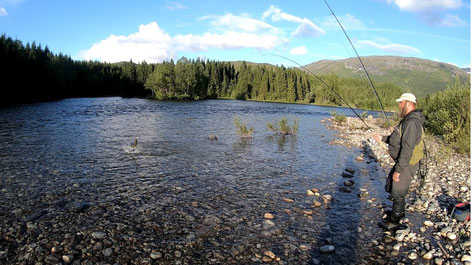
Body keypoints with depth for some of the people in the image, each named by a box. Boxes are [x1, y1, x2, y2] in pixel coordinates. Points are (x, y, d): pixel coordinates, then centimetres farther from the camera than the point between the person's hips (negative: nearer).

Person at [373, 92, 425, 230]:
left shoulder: (412, 123, -26)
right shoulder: (407, 120, 9)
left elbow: (407, 149, -29)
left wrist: (398, 170, -27)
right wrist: (383, 138, 16)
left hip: (406, 165, -10)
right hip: (402, 162, 10)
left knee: (398, 193, 3)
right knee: (392, 187, 25)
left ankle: (394, 222, 20)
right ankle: (399, 212, 45)